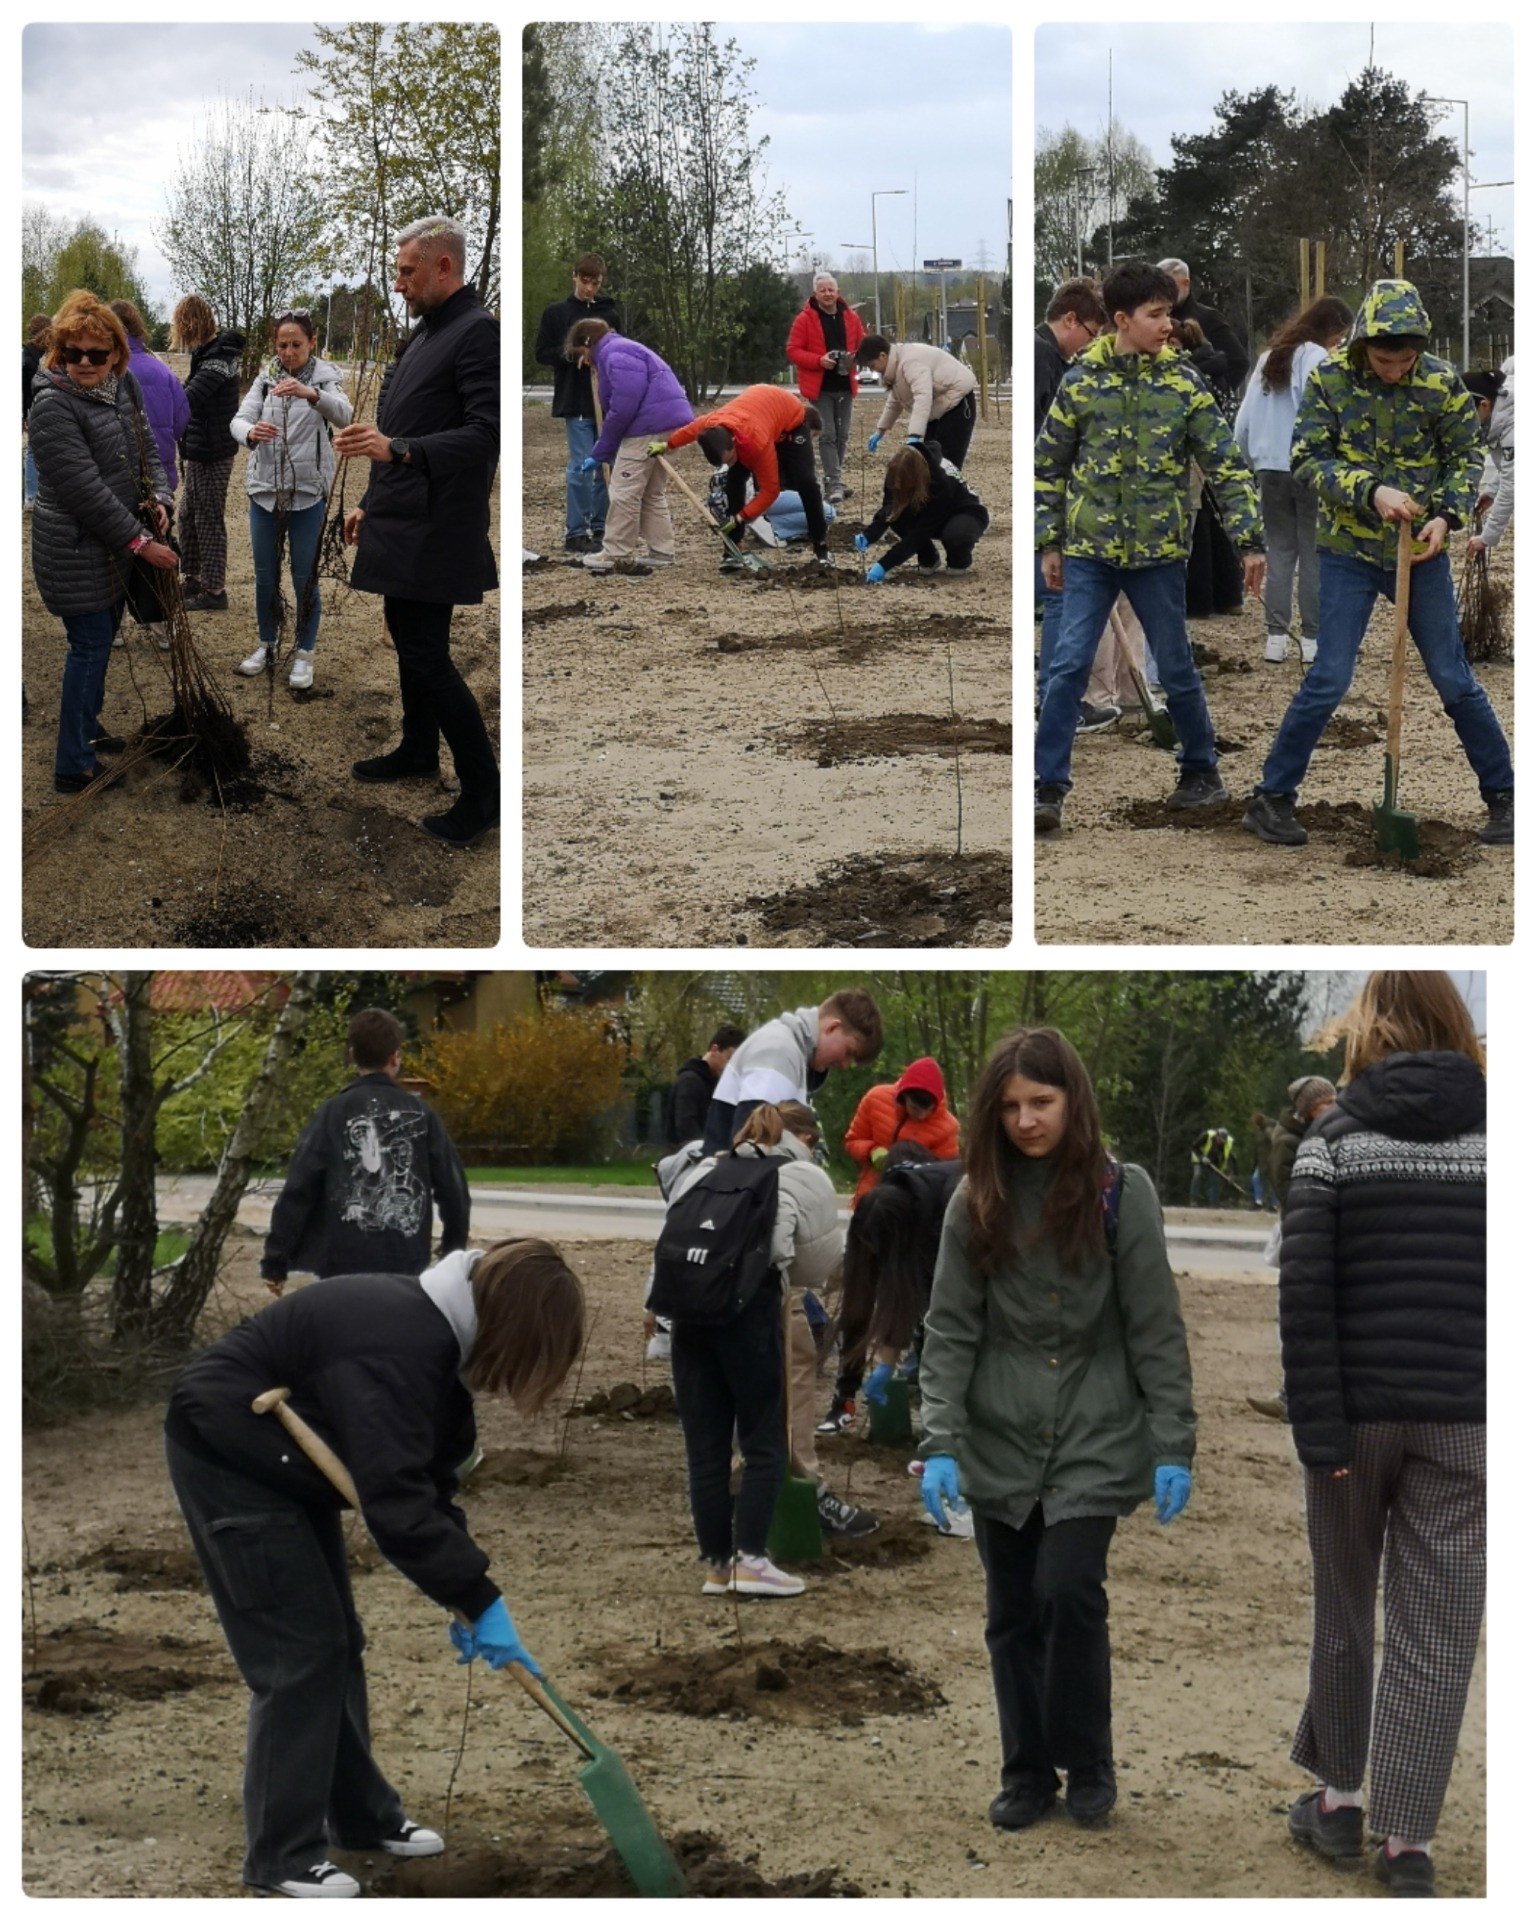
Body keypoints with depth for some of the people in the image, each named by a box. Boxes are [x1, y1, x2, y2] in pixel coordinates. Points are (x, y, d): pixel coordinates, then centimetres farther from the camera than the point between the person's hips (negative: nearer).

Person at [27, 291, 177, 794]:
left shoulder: (124, 386, 1)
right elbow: (86, 491, -26)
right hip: (75, 551, -8)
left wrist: (158, 497, -9)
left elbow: (146, 447, 11)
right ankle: (73, 768, 4)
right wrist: (141, 543, -22)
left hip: (115, 542, 8)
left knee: (101, 637, 20)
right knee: (90, 645, -3)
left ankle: (87, 727, 39)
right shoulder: (53, 405, -24)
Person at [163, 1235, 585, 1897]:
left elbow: (428, 1478, 3)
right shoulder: (396, 1347, -32)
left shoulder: (437, 1336, 0)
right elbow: (397, 1500, -35)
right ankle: (281, 1856, -1)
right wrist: (479, 1600, -31)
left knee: (338, 1641, 15)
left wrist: (462, 1596, -5)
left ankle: (362, 1816, 28)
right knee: (300, 1649, -9)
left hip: (286, 1459, 10)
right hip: (228, 1455, -10)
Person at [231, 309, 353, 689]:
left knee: (305, 576, 3)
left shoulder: (326, 377, -5)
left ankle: (304, 654, 14)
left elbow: (343, 415, -26)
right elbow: (240, 419, -8)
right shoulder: (265, 378, 4)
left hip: (308, 492, -3)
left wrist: (311, 394, -46)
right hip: (265, 488, 3)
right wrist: (250, 433, -34)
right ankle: (267, 645, 28)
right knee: (265, 573, 13)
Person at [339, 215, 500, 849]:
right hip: (400, 523, 10)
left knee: (427, 655, -9)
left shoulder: (478, 332, -16)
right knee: (407, 639, 19)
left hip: (434, 529, -10)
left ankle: (482, 791, -3)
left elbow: (486, 433, -25)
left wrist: (397, 449, -32)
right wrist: (372, 503, 23)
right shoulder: (424, 332, 14)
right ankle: (417, 751, 34)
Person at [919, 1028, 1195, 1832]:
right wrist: (939, 1442, -10)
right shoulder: (976, 1201, 0)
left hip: (1093, 1441, -3)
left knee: (1067, 1592, -13)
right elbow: (949, 1329, -1)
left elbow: (1156, 1329, -5)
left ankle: (1088, 1765, 7)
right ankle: (1027, 1773, 21)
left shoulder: (1121, 1194, -6)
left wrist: (1172, 1446, -9)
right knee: (1014, 1613, 7)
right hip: (1000, 1443, 3)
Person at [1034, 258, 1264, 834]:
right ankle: (1049, 787, -4)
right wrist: (1048, 543, 5)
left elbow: (1226, 465, 0)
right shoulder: (1080, 382, -2)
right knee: (1068, 666, -9)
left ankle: (1201, 772, 28)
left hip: (1158, 553, 0)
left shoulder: (1183, 385, -2)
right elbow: (1048, 466, 7)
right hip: (1089, 553, 0)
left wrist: (1249, 540, -5)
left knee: (1176, 670, 9)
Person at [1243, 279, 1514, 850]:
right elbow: (1308, 459, -12)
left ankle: (1503, 796, 19)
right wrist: (1372, 491, -25)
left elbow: (1467, 456, 1)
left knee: (1455, 680, 6)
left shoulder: (1441, 381, -7)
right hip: (1348, 552, -1)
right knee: (1328, 680, -5)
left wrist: (1447, 515, -16)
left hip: (1420, 552, 1)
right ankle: (1271, 798, 7)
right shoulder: (1329, 380, -10)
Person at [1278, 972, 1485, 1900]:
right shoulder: (1496, 1133, 2)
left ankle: (1340, 1797, 26)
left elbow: (1305, 1289, -9)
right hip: (1464, 1419, 0)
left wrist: (1319, 1430, -8)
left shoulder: (1335, 1137, -1)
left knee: (1343, 1609, 17)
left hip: (1360, 1409, 0)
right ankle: (1408, 1840, 6)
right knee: (1435, 1632, 4)